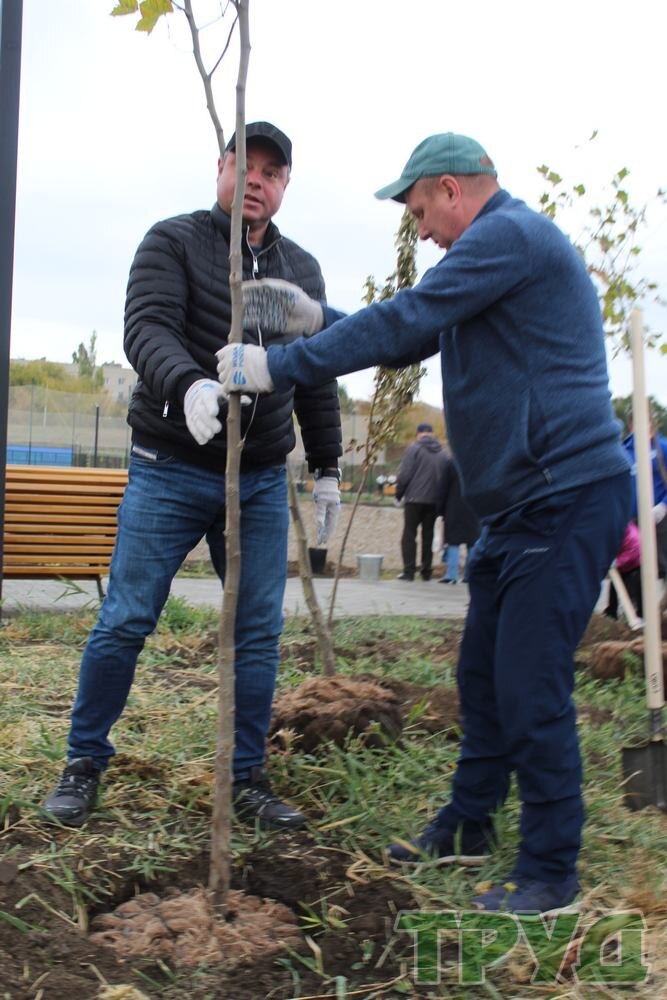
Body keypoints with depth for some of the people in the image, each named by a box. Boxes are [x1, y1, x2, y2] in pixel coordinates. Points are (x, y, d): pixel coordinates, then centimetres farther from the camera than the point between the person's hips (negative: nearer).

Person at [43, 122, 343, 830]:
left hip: (262, 481, 4)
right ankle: (84, 764, 17)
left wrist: (326, 466, 13)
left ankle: (247, 779, 18)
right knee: (125, 621, -2)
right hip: (171, 471, -4)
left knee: (259, 632, 4)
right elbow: (148, 328, -16)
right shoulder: (173, 242, 0)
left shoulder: (302, 270, 14)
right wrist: (188, 383, -37)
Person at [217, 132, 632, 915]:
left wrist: (277, 366, -11)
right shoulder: (495, 249, 21)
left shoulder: (509, 235, -12)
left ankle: (550, 873, 8)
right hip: (520, 505, 10)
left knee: (530, 688, -6)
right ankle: (467, 826, 31)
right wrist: (313, 317, 15)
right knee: (483, 673, 16)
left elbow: (401, 324, -18)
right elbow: (412, 342, 25)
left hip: (567, 502, -10)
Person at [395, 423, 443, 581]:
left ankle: (409, 571, -4)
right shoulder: (442, 452, 6)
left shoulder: (414, 448, -6)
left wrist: (399, 494, 1)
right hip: (434, 500, 4)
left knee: (409, 534, 2)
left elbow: (404, 474, -10)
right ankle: (426, 571, 12)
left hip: (414, 499, -4)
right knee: (428, 536, 11)